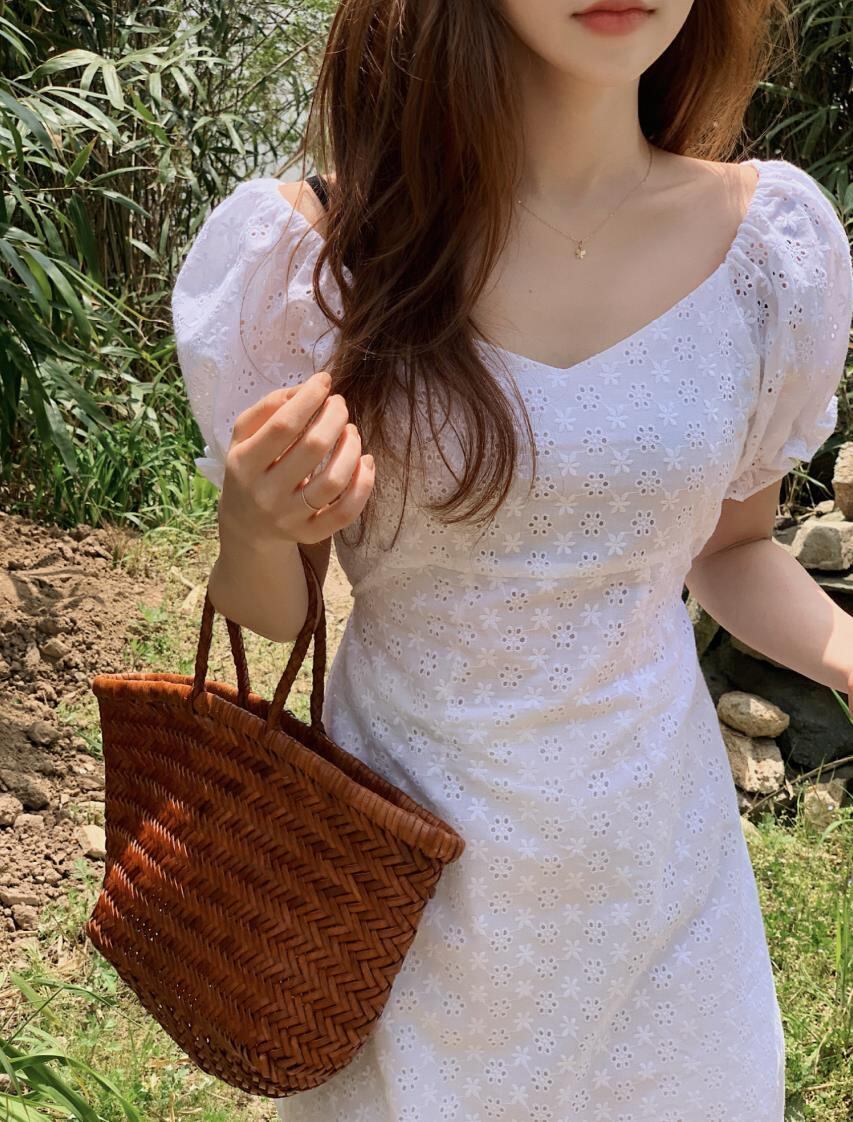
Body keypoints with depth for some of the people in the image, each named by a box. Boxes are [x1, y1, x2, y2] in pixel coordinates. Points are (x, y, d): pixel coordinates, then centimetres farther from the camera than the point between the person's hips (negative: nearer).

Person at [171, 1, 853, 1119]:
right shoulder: (304, 252, -16)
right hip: (399, 846, -1)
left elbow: (731, 545, 4)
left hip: (653, 849, 2)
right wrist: (256, 528, -28)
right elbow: (273, 611, -6)